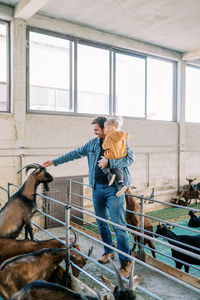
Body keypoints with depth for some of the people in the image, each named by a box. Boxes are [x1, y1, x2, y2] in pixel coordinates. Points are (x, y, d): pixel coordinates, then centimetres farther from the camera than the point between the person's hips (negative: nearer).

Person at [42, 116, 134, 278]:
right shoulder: (92, 143, 11)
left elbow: (130, 158, -15)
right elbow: (75, 153, 14)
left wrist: (109, 161, -24)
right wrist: (54, 162, 14)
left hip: (114, 188, -5)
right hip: (97, 188, 6)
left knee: (119, 225, -6)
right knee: (101, 223, 14)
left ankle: (125, 261, 5)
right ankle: (109, 251, 33)